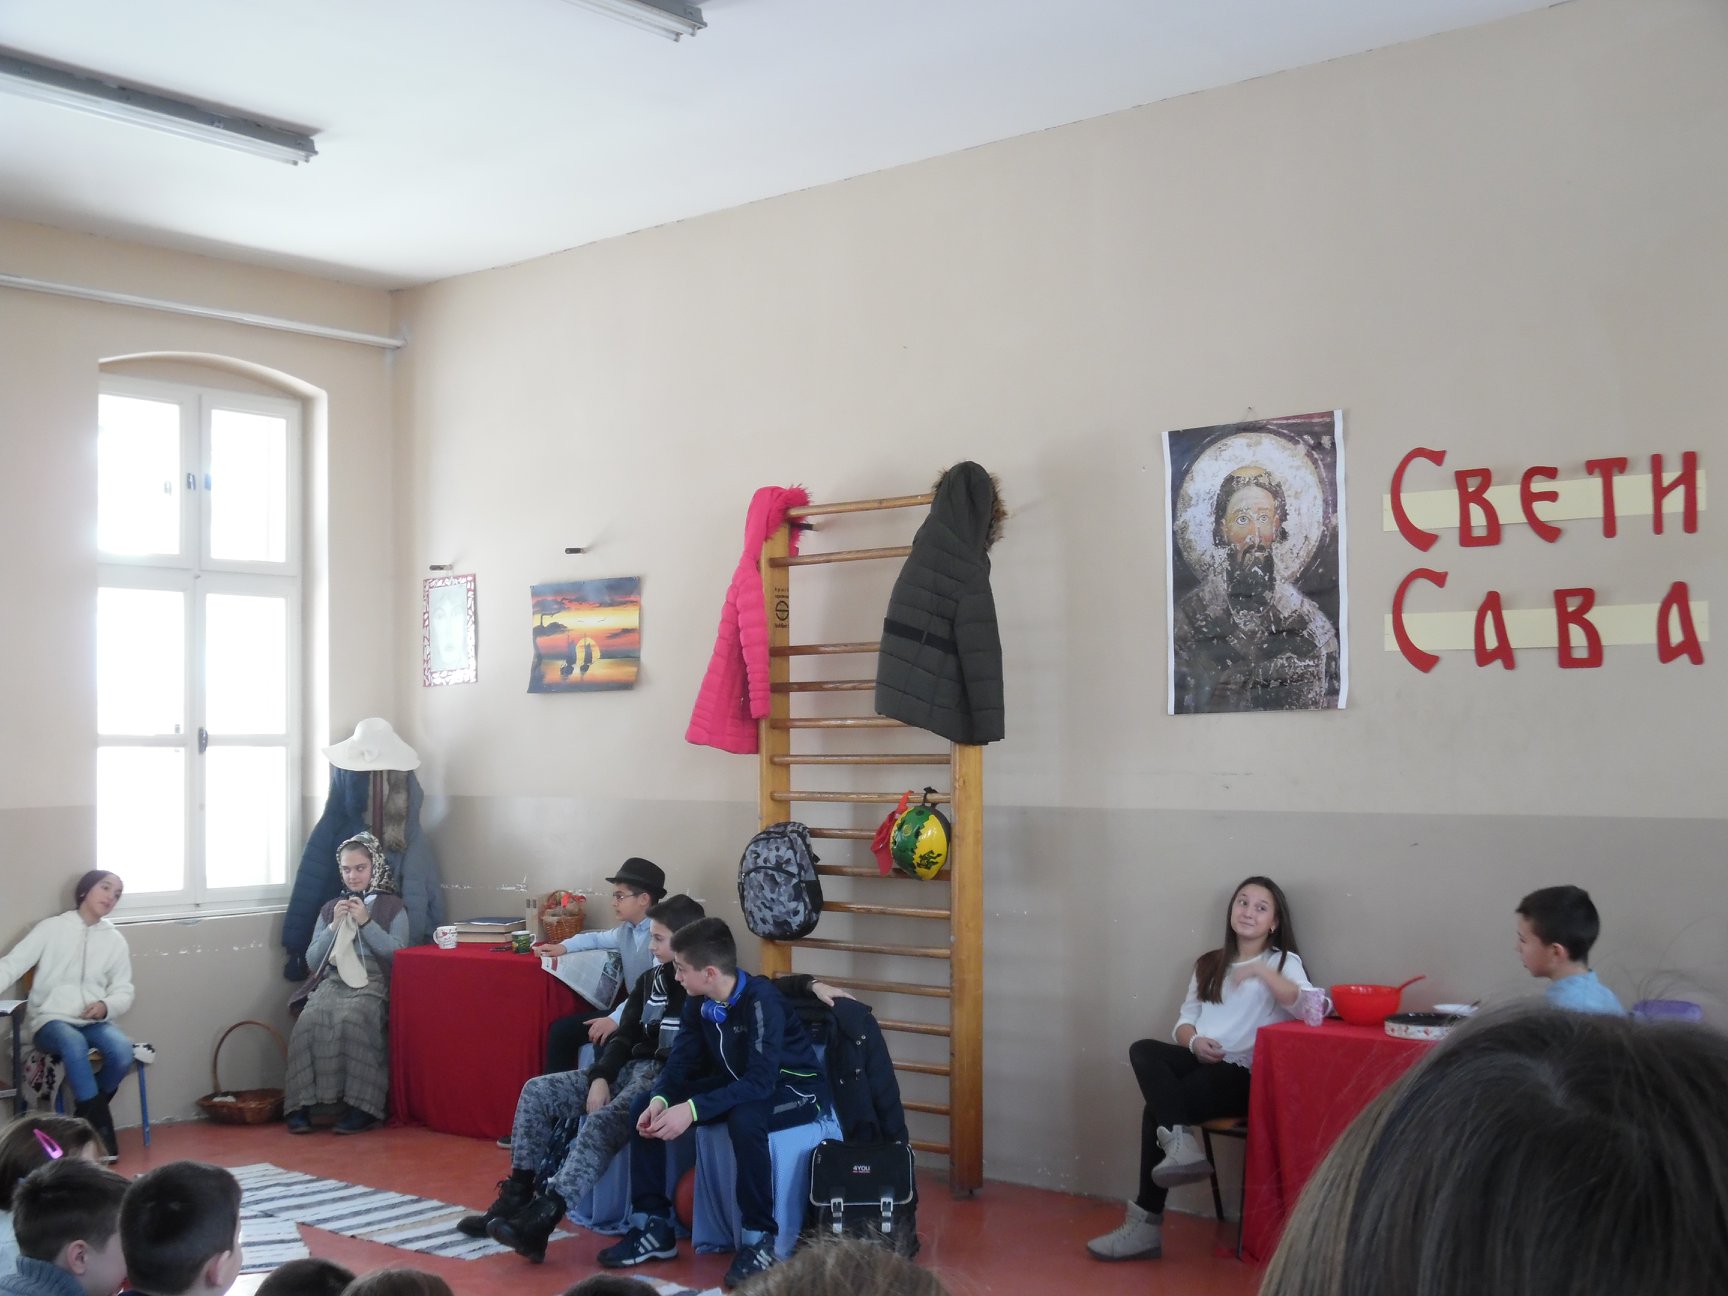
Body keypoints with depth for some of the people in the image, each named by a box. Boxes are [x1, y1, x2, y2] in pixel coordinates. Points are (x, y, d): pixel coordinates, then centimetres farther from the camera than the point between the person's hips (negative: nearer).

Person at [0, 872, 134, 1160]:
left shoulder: (115, 940, 11)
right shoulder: (52, 928, 2)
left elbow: (124, 991, 9)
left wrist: (106, 1006, -14)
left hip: (94, 1022, 3)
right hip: (50, 1019, -3)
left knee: (122, 1051, -29)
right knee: (73, 1043, -38)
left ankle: (88, 1111, -2)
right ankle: (99, 1127, -28)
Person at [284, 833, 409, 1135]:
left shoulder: (392, 908, 13)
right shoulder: (330, 908, 23)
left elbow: (398, 954, 1)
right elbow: (313, 958, 16)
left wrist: (366, 923, -6)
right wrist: (335, 927, 2)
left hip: (371, 983, -3)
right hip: (331, 981, 3)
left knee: (351, 1020, -37)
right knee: (308, 1023, -30)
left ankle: (360, 1107, -33)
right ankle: (301, 1105, -30)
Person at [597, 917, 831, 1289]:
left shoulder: (761, 1000, -30)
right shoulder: (698, 1001, -7)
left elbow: (760, 1082, -36)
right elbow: (681, 1059, -4)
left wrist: (692, 1109, -43)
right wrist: (660, 1099, -25)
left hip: (793, 1088, -7)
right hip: (736, 1084, 7)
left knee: (745, 1119, -40)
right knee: (645, 1108, -9)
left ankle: (759, 1240, -23)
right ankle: (654, 1226, 0)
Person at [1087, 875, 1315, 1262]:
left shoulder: (1284, 962, 4)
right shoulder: (1210, 963, 21)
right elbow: (1184, 1019, 17)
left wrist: (1263, 972, -24)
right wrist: (1194, 1042, -6)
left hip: (1244, 1075, -5)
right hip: (1202, 1062, 5)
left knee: (1156, 1110, -24)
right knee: (1144, 1051, -26)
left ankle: (1147, 1223, -16)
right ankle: (1179, 1143, -40)